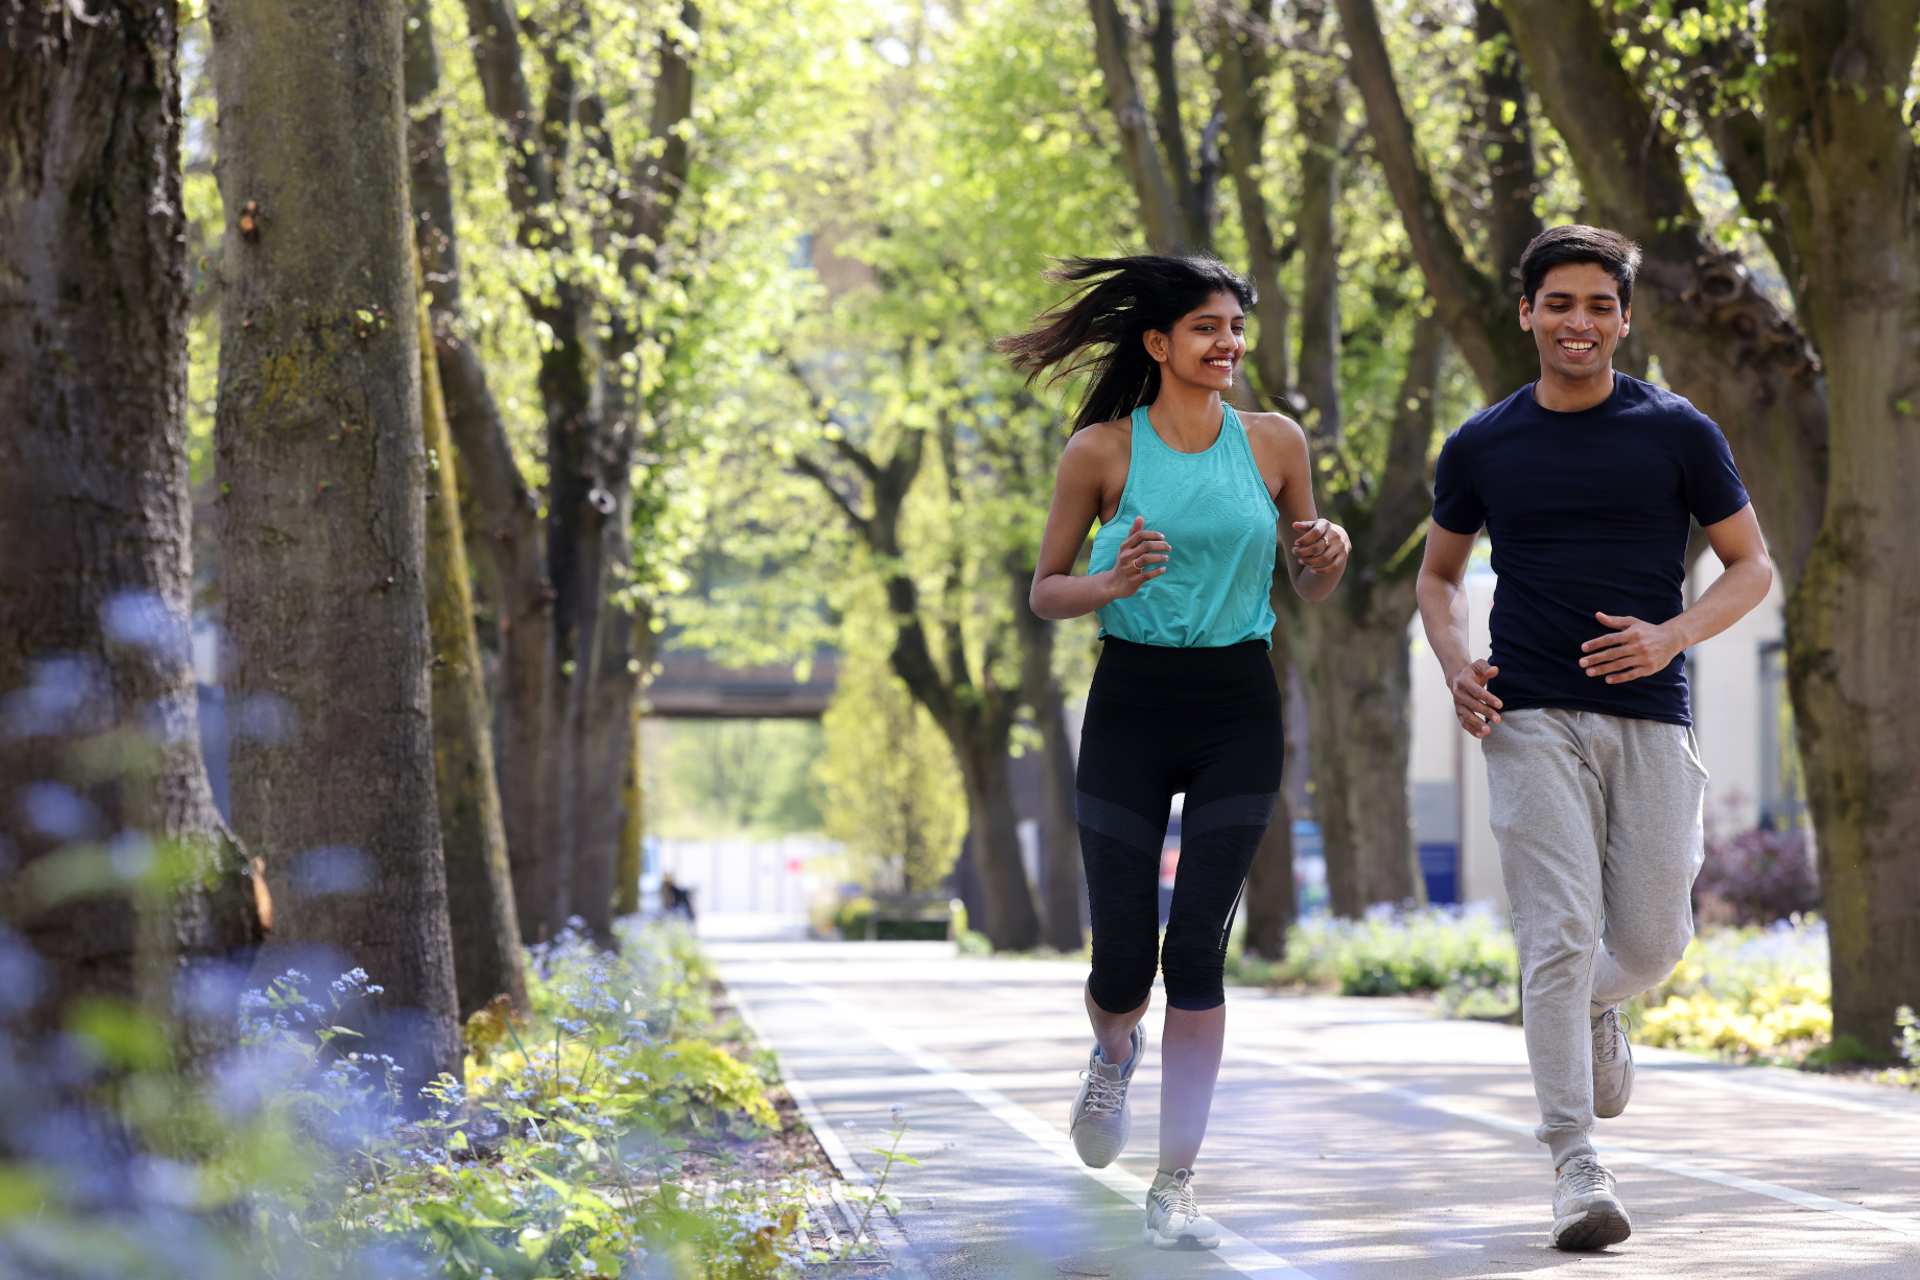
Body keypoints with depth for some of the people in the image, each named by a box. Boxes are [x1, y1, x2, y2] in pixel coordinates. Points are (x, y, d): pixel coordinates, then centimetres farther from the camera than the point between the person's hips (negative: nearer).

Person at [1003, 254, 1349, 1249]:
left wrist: (1328, 555, -8)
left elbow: (1309, 588, 15)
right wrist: (1112, 583, -16)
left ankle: (1176, 1186, 1)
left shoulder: (1275, 443, 4)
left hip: (1237, 709, 1)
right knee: (1123, 959, 0)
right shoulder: (1102, 450, -2)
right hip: (1132, 705, -1)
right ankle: (1115, 1053, 38)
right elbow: (1044, 592, 4)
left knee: (1197, 949, -6)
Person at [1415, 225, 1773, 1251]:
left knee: (1652, 942, 2)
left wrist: (1671, 636, -10)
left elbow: (1752, 567, 8)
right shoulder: (1482, 446, 7)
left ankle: (1592, 1007, 39)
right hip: (1532, 719, 0)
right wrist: (1456, 665, 1)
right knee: (1558, 935, -11)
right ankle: (1577, 1168, -10)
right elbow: (1440, 572, 21)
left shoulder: (1677, 434, 3)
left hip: (1649, 715, 1)